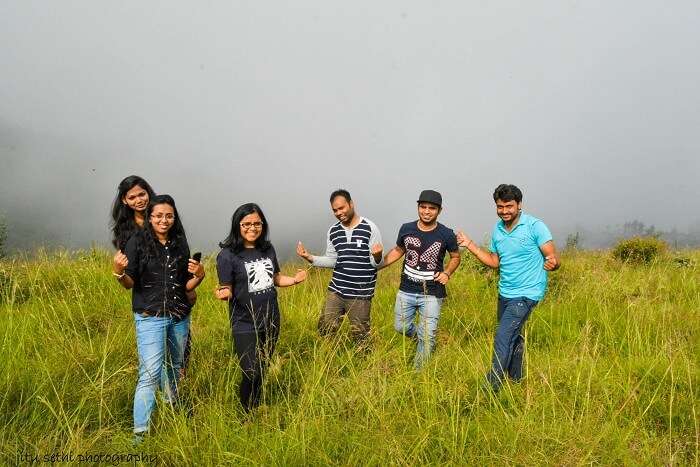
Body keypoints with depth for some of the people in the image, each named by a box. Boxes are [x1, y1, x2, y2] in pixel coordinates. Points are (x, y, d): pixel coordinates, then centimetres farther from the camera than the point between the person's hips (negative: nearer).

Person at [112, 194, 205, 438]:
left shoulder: (180, 244, 7)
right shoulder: (137, 242, -5)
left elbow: (186, 286, 10)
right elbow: (130, 283, -6)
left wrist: (198, 276, -10)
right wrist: (119, 272, -27)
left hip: (180, 317, 5)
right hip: (150, 317, -5)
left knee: (174, 368, 17)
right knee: (150, 374, -11)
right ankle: (140, 433, -3)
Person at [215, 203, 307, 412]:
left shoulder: (268, 249, 4)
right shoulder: (228, 255, -12)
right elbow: (226, 290, -10)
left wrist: (294, 279, -2)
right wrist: (223, 294, -32)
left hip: (271, 322, 5)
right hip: (245, 326, -5)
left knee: (263, 370, 17)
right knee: (251, 374, -8)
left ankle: (257, 409, 38)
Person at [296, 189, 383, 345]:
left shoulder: (370, 228, -10)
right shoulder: (333, 231, 5)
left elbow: (376, 263, -8)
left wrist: (377, 256, -30)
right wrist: (310, 258, 0)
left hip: (360, 294, -4)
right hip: (335, 290, 5)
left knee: (360, 335, 7)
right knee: (325, 330, 9)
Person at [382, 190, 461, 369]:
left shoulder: (446, 234, -10)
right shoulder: (406, 229, -5)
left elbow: (455, 257, 6)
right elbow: (397, 251, 12)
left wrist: (447, 273, -12)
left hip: (431, 294, -2)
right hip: (406, 291, 3)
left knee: (427, 337, 5)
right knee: (401, 327, 17)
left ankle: (419, 371, 27)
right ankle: (419, 335, 49)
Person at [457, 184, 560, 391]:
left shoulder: (535, 226, -15)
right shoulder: (497, 229, 5)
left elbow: (554, 258, -16)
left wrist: (552, 263, -40)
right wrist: (470, 245, 5)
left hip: (526, 294, -7)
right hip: (505, 293, 7)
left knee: (503, 339, -12)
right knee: (513, 337, 22)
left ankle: (491, 387, -2)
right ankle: (516, 378, 41)